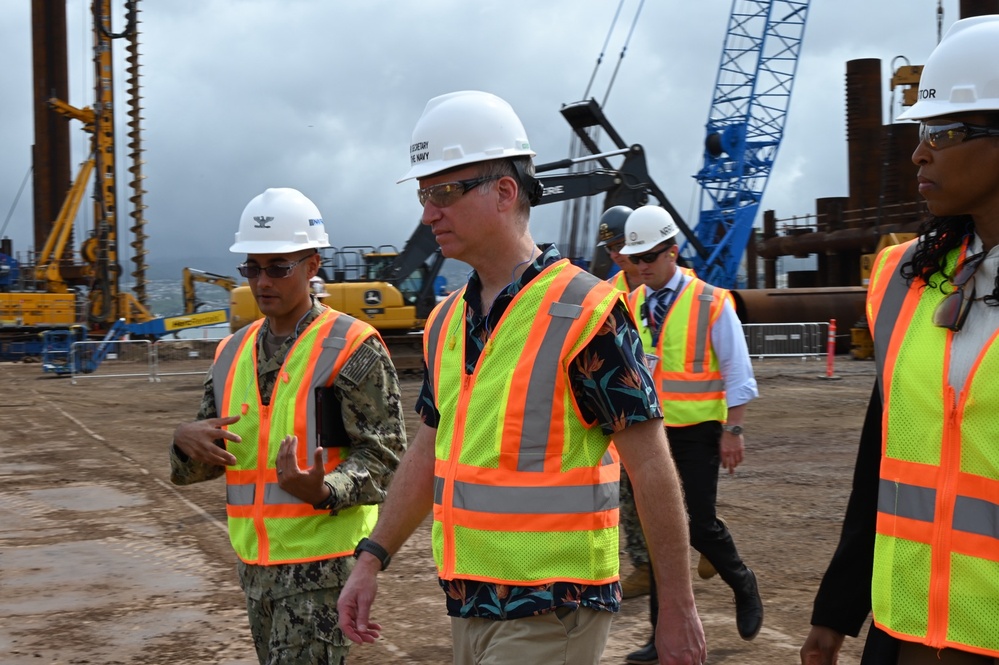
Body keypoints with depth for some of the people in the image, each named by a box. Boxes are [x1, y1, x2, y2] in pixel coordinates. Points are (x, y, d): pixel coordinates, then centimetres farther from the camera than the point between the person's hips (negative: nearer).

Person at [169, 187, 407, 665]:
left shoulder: (351, 349, -9)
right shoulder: (234, 352, 10)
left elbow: (384, 457, -12)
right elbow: (194, 469, 14)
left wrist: (323, 492, -30)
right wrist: (187, 441, -9)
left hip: (322, 559, -7)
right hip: (255, 560, 7)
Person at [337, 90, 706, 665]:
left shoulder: (586, 314, -15)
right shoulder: (447, 321, 8)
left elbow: (652, 467, -13)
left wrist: (678, 609, -11)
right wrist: (372, 561, 12)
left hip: (553, 610, -7)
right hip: (469, 600, 7)